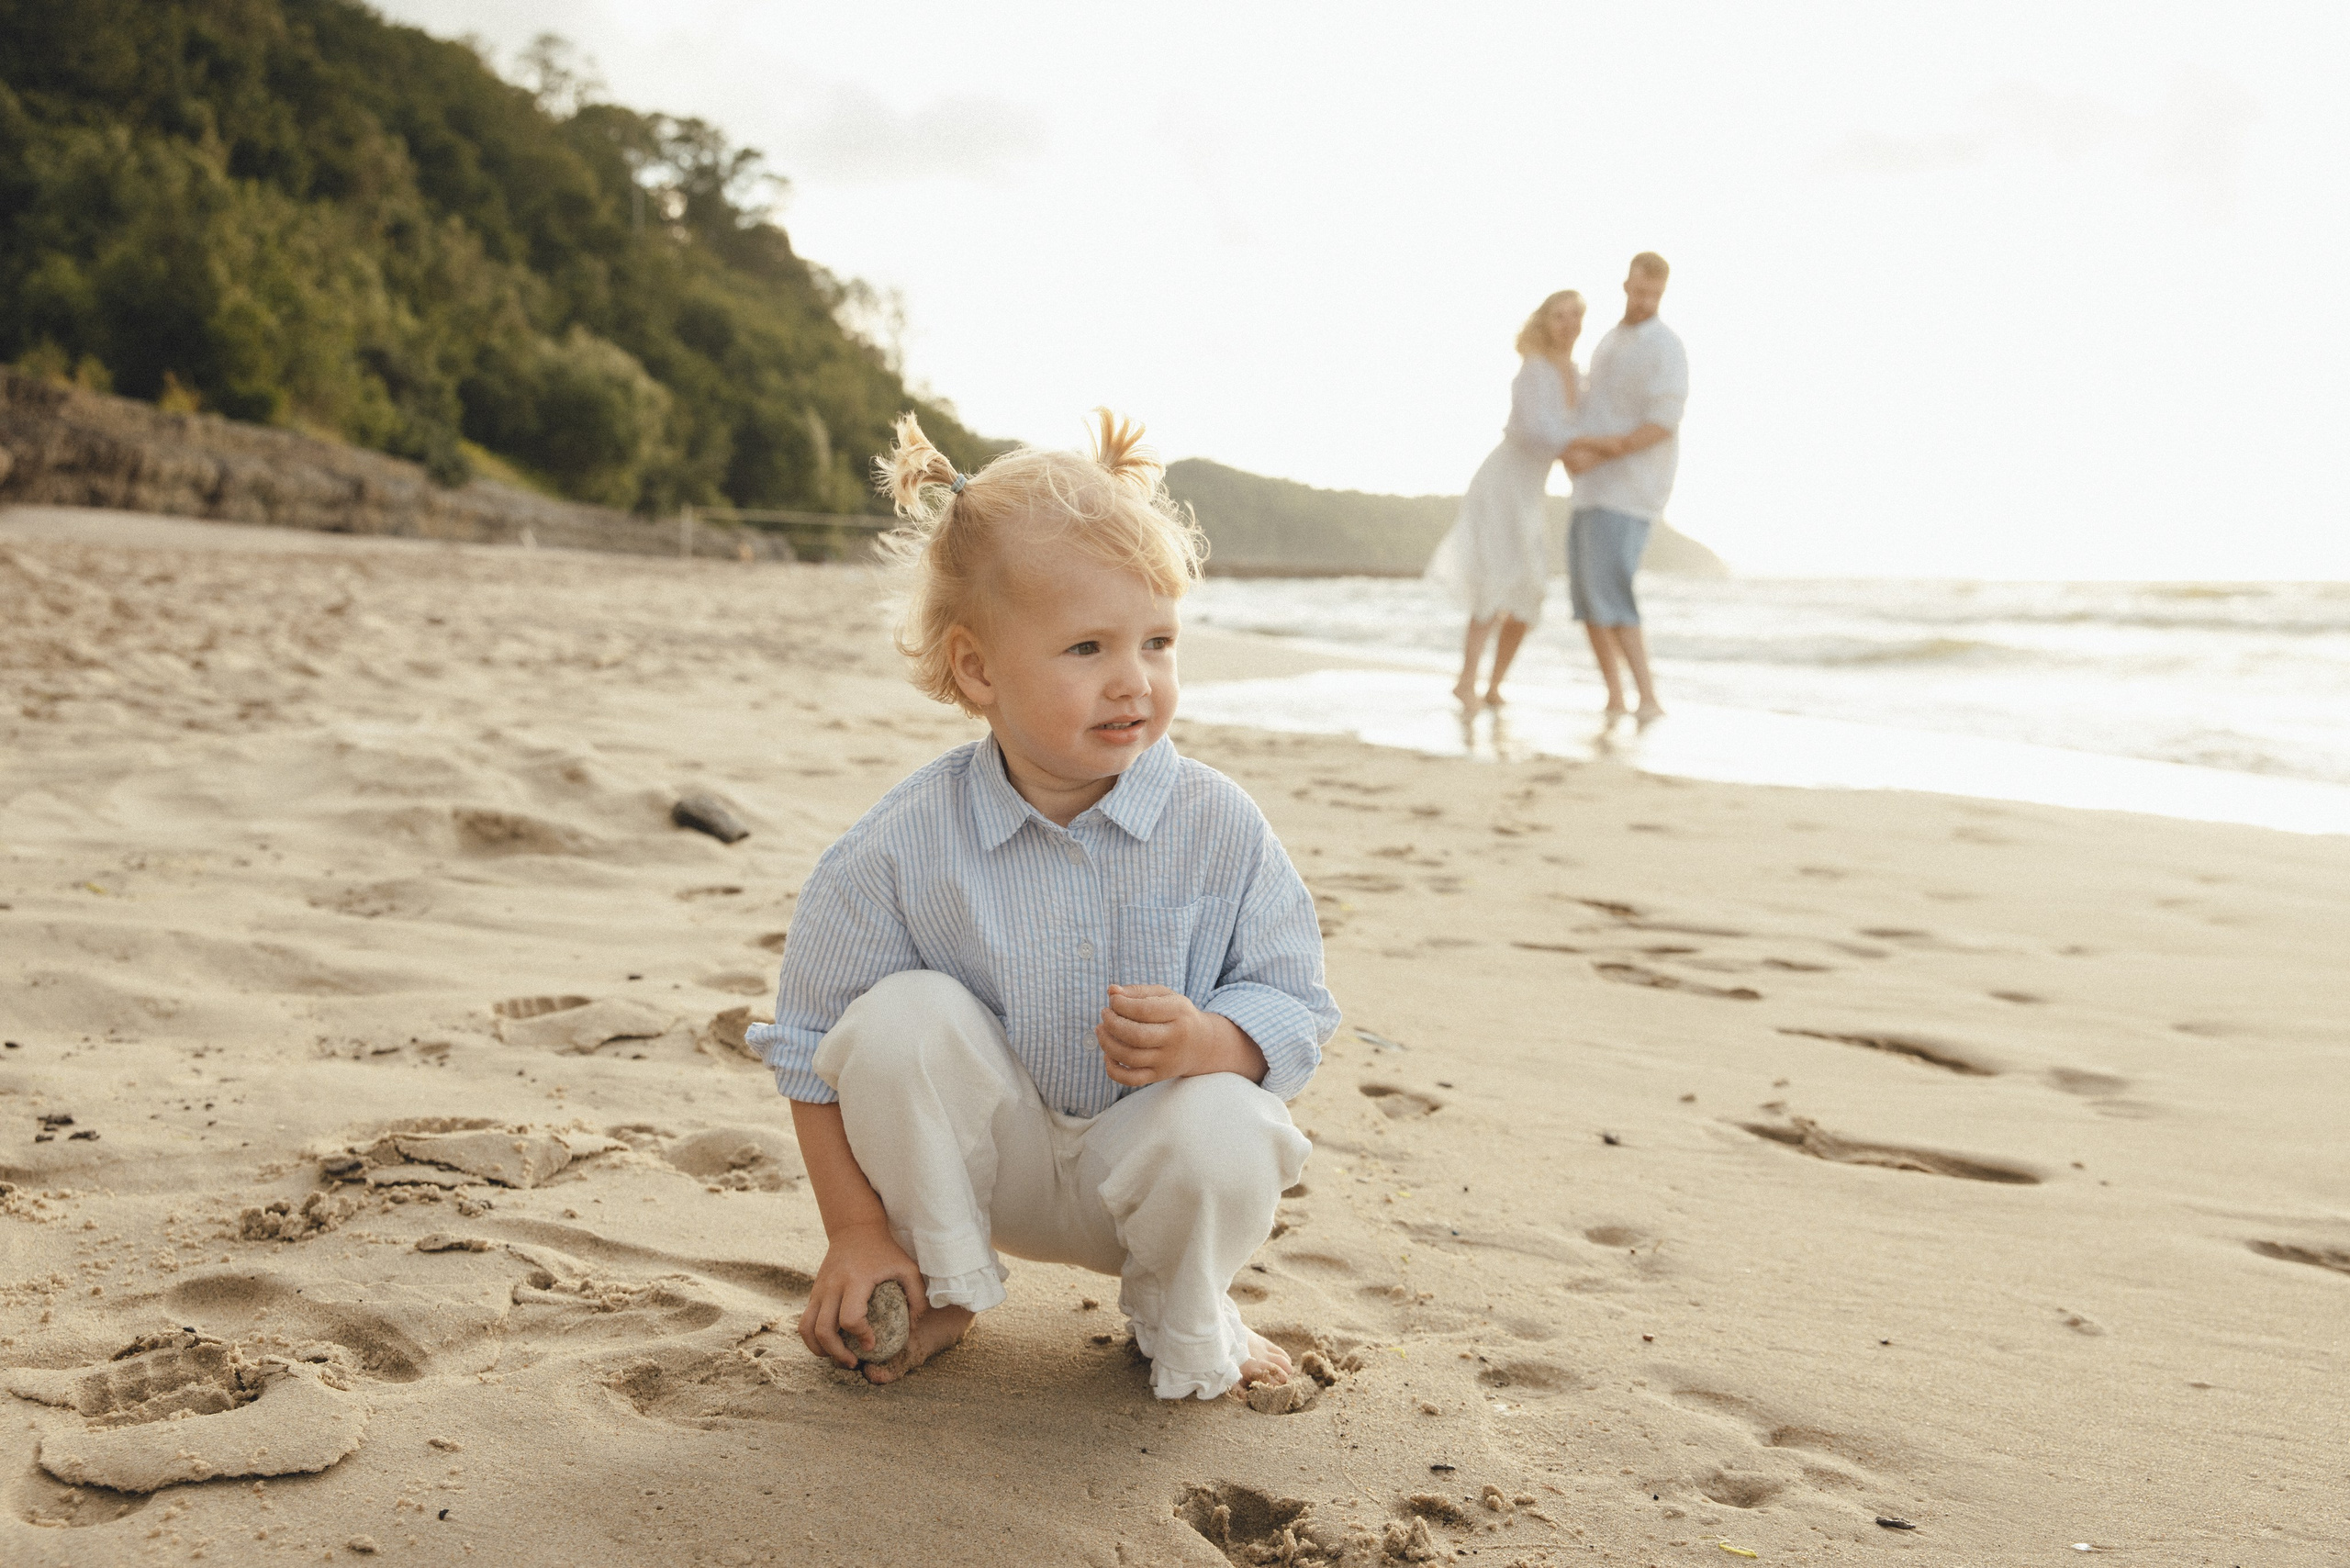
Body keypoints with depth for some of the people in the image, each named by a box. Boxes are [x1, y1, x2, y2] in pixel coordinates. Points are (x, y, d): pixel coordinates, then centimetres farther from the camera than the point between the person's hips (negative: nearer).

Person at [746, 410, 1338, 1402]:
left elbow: (1291, 1005, -9)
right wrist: (856, 1229, -8)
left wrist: (1206, 1042, -33)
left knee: (1225, 1144, -32)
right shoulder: (906, 848, -17)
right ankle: (943, 1283, -1)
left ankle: (1182, 1317, 5)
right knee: (902, 1018, -26)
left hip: (1147, 1151, 0)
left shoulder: (1219, 827, -16)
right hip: (990, 1153, 0)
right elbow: (812, 1042, -7)